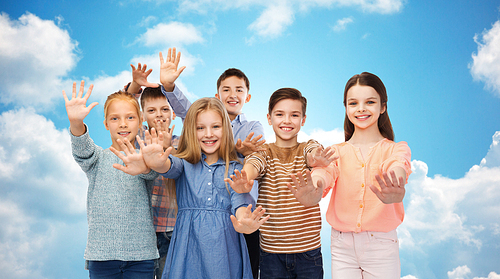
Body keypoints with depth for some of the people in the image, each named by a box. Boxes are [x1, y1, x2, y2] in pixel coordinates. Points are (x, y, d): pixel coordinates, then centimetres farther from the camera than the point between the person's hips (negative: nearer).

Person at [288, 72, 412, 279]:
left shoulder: (397, 149, 3)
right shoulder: (337, 151, 7)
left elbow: (397, 166, -22)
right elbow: (326, 171, -16)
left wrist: (395, 187, -46)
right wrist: (315, 190, -40)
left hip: (382, 245, -1)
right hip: (342, 247, 1)